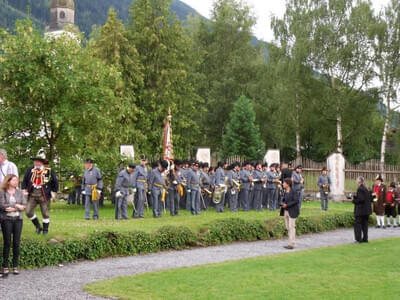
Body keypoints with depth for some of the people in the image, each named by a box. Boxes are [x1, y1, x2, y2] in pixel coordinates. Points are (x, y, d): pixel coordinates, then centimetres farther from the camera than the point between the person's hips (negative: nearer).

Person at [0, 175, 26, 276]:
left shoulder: (19, 192, 10)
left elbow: (24, 206, 3)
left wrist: (12, 208, -11)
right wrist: (17, 205, -10)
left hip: (18, 219, 3)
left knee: (17, 243, 2)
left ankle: (15, 266, 8)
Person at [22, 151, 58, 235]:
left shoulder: (49, 171, -4)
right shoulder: (30, 170, 3)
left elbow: (55, 182, 5)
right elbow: (24, 181, 11)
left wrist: (53, 192, 3)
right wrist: (24, 190, 0)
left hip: (44, 196, -3)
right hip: (32, 195, 3)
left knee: (45, 214, 4)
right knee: (28, 212, -3)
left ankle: (45, 230, 21)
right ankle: (38, 226, 17)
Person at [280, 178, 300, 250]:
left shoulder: (294, 192, -12)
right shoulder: (285, 192, 11)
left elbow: (296, 201, -17)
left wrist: (287, 205, -20)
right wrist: (282, 204, -2)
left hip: (292, 211, -8)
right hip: (286, 211, 8)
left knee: (291, 227, -7)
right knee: (288, 227, 9)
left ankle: (291, 244, -5)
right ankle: (291, 243, 16)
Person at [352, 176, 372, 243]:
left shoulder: (360, 189, -16)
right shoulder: (366, 189, 10)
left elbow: (360, 199, -23)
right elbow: (369, 198, 13)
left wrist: (354, 199, -6)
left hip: (360, 210, -8)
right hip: (366, 210, 8)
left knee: (358, 223, -1)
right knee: (365, 224, 13)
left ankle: (359, 238, -2)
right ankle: (365, 238, 16)